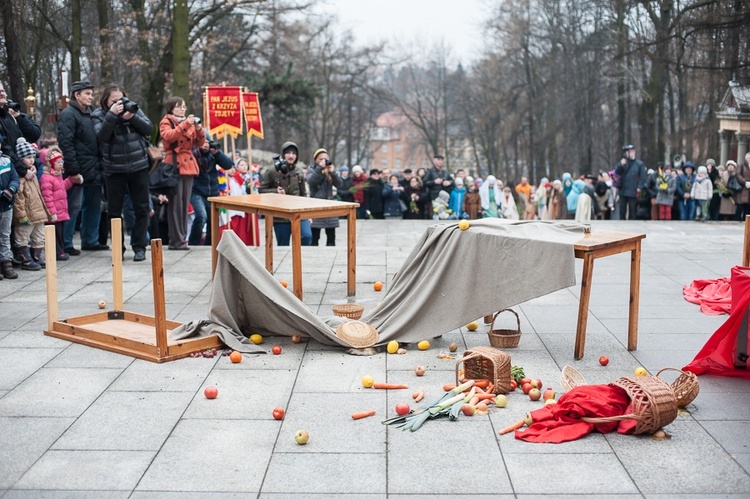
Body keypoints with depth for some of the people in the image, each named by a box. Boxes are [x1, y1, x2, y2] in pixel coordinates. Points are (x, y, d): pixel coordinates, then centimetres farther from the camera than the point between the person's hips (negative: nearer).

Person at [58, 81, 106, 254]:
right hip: (78, 171, -8)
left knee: (94, 205, 13)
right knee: (73, 207, -5)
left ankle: (90, 241, 23)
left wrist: (99, 166, 13)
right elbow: (65, 144, -17)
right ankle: (65, 244, 3)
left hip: (93, 170, 9)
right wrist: (73, 170, -22)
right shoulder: (68, 114, -9)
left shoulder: (89, 114, 18)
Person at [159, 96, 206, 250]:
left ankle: (182, 237, 11)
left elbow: (199, 143, 13)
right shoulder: (166, 122, 3)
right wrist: (185, 124, -24)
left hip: (188, 166, 6)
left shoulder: (189, 123, 19)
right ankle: (176, 240, -9)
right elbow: (169, 136, -18)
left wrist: (199, 129, -5)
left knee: (185, 204, 7)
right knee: (176, 204, -9)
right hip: (174, 166, -6)